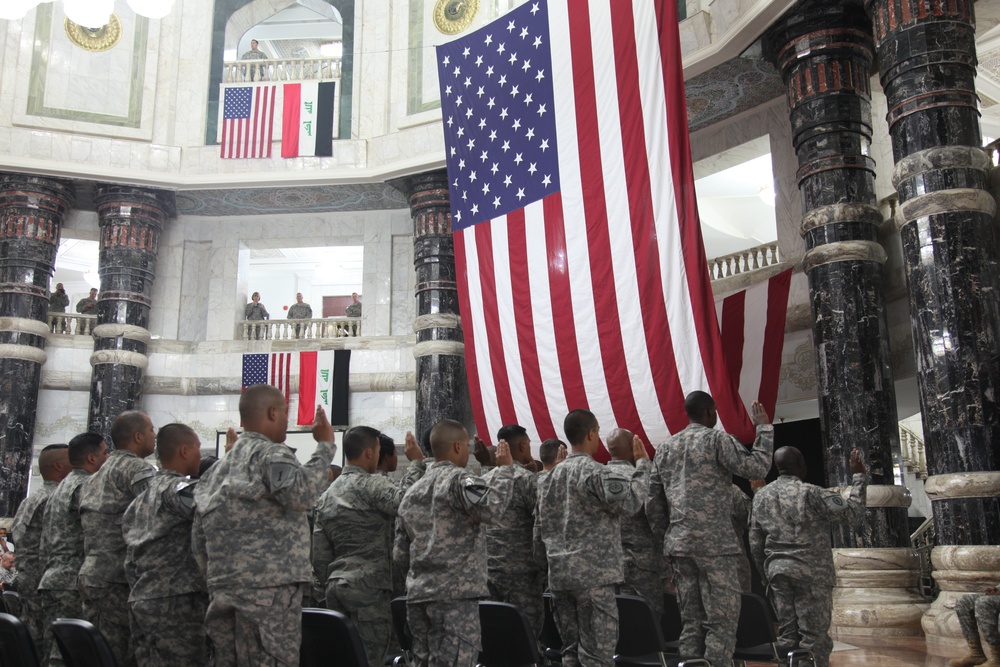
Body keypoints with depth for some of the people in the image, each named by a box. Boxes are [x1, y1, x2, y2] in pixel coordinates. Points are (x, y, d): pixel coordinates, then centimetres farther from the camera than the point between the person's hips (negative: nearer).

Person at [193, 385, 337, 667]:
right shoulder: (272, 454, -6)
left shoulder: (219, 467, 18)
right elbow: (300, 495, -27)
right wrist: (325, 446, -17)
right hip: (269, 590, -8)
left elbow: (198, 541, 19)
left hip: (224, 591, 9)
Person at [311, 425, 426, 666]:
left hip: (336, 586, 8)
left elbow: (319, 555, 14)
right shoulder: (371, 484, -9)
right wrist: (416, 463, -18)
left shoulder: (327, 495, 15)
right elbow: (404, 502, -28)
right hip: (368, 586, -8)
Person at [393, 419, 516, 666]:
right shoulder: (459, 479, -6)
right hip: (454, 594, -8)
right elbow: (492, 509, -25)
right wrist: (505, 468, -14)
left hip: (418, 596, 8)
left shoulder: (412, 493, 18)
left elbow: (400, 555, 17)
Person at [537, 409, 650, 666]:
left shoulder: (551, 476, 13)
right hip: (593, 573, -7)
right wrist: (643, 463, -5)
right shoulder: (596, 472, -10)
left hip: (559, 574, 8)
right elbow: (629, 503, -14)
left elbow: (543, 527, 14)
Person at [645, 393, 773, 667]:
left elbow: (653, 504, 14)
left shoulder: (665, 448, 15)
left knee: (691, 622, 9)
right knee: (722, 621, -3)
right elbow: (758, 467, -10)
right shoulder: (717, 439, -4)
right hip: (714, 543, -6)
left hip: (678, 544, 6)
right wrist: (764, 427, 0)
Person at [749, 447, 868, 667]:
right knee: (814, 636, -2)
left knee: (787, 635, 10)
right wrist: (858, 477, -1)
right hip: (811, 574, -5)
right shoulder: (811, 493, -9)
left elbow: (755, 544, 11)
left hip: (777, 572, 5)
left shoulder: (761, 496, 9)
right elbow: (853, 514, -9)